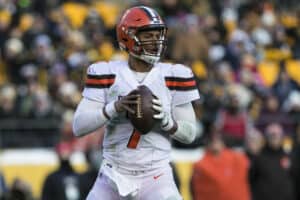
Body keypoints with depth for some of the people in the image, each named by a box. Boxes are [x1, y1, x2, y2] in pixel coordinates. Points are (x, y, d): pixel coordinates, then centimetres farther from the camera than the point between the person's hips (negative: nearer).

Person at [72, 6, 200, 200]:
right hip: (114, 175, 1)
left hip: (155, 177, -1)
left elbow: (189, 134, 1)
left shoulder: (173, 77, -2)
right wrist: (115, 108, -25)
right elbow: (79, 126, -9)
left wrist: (166, 121, -20)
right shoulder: (107, 74, -2)